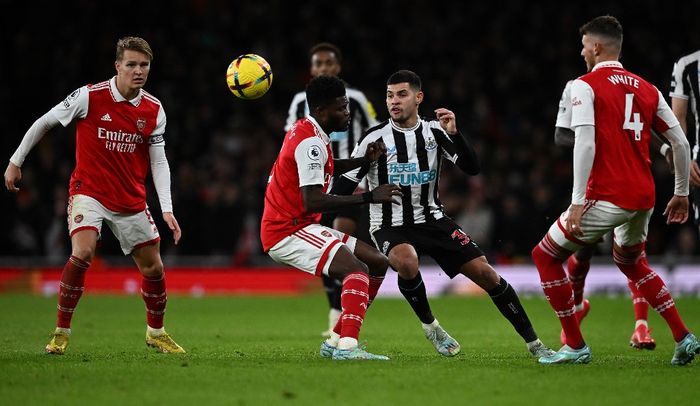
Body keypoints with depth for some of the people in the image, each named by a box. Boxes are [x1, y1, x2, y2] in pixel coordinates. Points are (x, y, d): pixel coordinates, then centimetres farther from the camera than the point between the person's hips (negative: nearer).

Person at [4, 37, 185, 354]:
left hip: (131, 201, 4)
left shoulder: (154, 110, -2)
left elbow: (159, 162, 0)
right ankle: (61, 333, -13)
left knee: (153, 268, 6)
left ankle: (156, 333, 30)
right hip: (89, 192, -4)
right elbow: (44, 122, -1)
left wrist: (167, 209, -10)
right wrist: (16, 161, 3)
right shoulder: (90, 96, -13)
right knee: (82, 253, -26)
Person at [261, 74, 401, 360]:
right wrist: (369, 197, -27)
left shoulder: (307, 131, 12)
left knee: (378, 263, 11)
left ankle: (335, 342, 9)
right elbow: (312, 201, -28)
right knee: (357, 269, -27)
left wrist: (365, 160, 16)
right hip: (287, 232, -10)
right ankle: (347, 346, -40)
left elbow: (325, 167, 34)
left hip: (301, 227, 10)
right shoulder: (310, 142, -19)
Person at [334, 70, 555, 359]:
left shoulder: (434, 132, 1)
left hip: (432, 220, 3)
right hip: (389, 226, -3)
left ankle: (533, 342, 6)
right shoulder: (375, 139, -8)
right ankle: (429, 325, -9)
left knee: (485, 272, -7)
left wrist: (453, 133, -22)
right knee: (407, 263, -37)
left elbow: (472, 168, -8)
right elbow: (344, 185, -5)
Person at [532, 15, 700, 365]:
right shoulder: (647, 89, 12)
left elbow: (585, 144, -17)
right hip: (644, 198, 7)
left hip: (606, 197, -7)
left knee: (545, 257, 9)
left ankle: (575, 346, 7)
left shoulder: (585, 86, -5)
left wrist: (578, 201, -18)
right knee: (631, 263, 31)